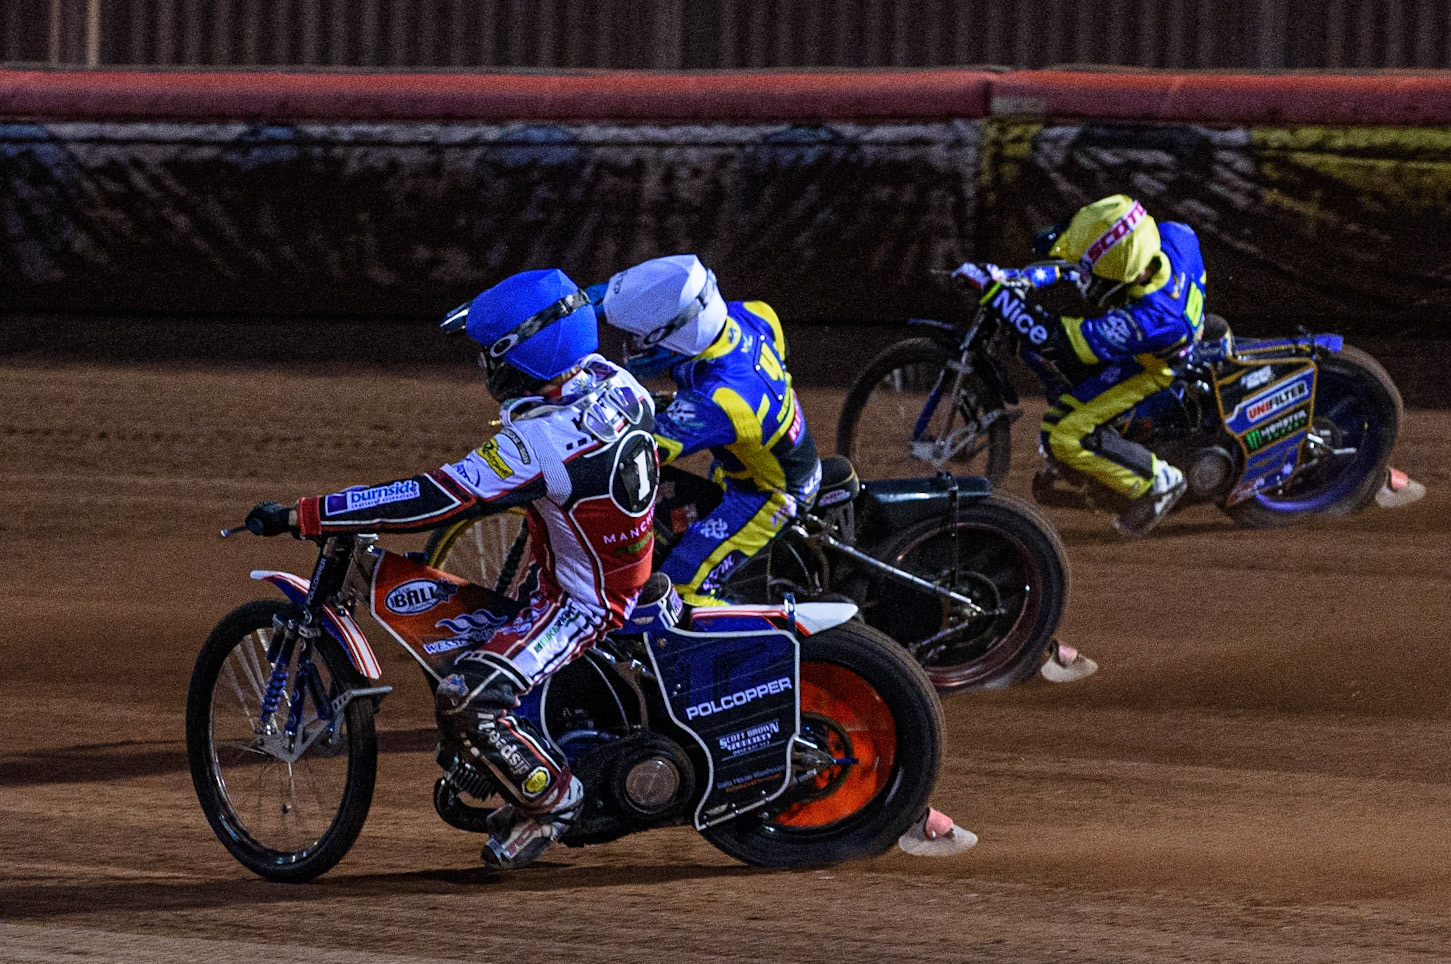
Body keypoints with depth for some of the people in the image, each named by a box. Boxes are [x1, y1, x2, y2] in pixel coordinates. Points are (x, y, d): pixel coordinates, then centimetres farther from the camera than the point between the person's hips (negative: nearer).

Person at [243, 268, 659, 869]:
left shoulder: (536, 443, -31)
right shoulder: (608, 377, -6)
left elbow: (428, 504, -31)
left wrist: (301, 517, -28)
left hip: (581, 602, -10)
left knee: (465, 701, -20)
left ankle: (551, 796, -1)